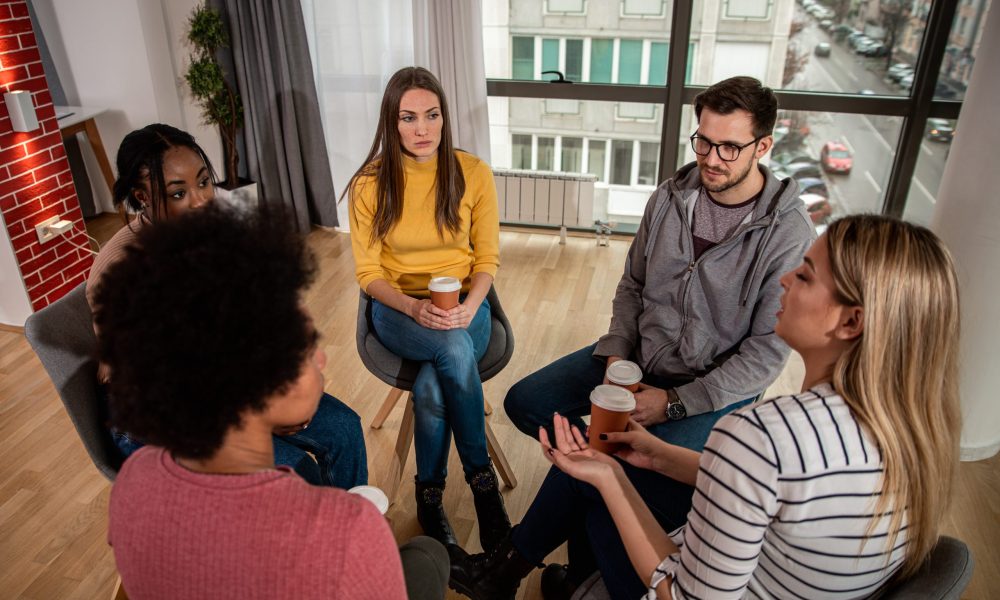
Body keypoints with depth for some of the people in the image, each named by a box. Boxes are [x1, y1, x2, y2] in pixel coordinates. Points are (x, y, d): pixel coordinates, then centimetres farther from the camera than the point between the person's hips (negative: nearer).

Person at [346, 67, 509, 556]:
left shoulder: (473, 173, -3)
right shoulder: (370, 184, -4)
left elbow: (487, 258, 1)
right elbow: (368, 272, -2)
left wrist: (468, 307, -19)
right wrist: (414, 308, -22)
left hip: (464, 305, 1)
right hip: (397, 308, 0)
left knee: (432, 387, -31)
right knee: (454, 349, -35)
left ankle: (430, 492, -6)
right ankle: (481, 478, -17)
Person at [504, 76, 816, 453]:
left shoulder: (790, 233, -17)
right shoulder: (669, 198, -1)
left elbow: (768, 350, -16)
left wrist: (675, 403, -20)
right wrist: (617, 356, -5)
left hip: (715, 387, -4)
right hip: (637, 356, 5)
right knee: (523, 402, -1)